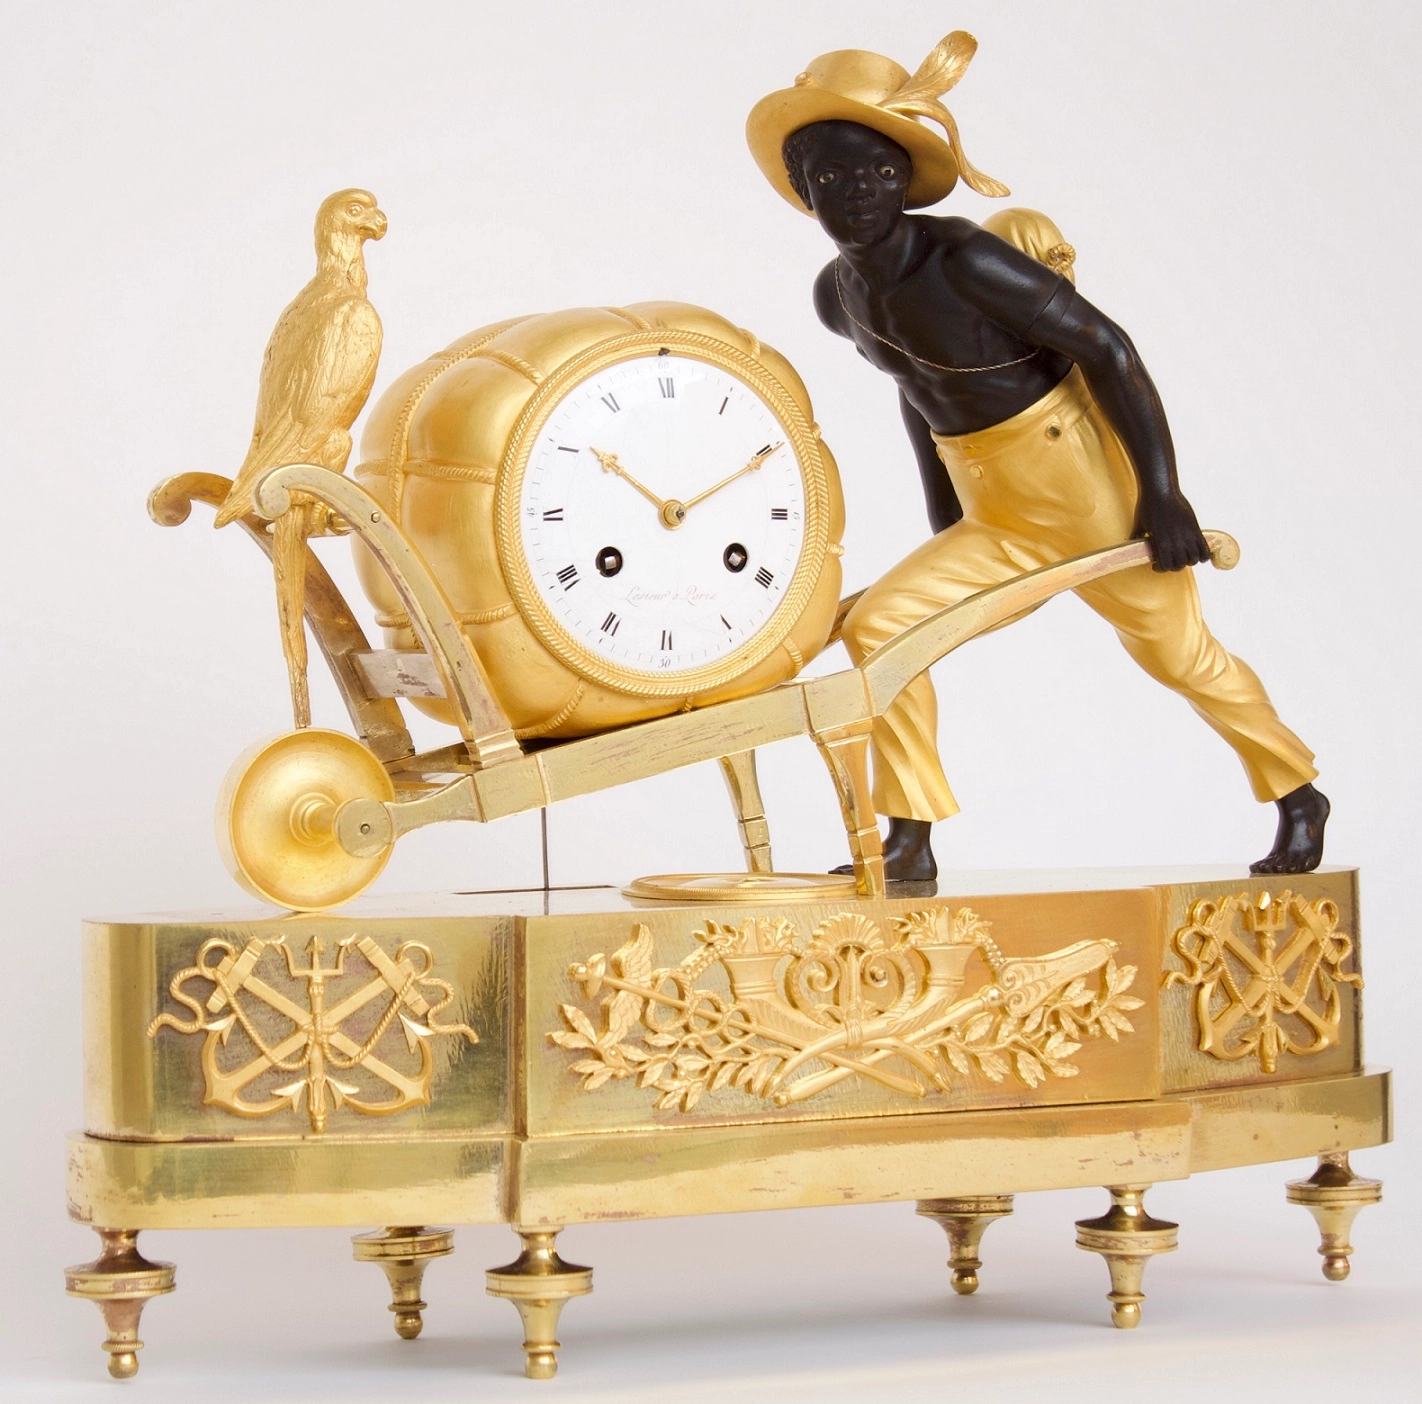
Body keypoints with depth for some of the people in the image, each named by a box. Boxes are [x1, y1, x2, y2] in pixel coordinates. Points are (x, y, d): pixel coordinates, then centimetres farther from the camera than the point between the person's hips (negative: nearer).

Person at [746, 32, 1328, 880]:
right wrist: (942, 530, 17)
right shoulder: (838, 296, 1)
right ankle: (909, 843, 0)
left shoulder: (962, 259, -22)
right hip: (996, 517, 7)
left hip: (1092, 488, -7)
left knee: (1180, 655, 9)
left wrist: (1161, 491, -19)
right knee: (878, 625, -7)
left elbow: (1105, 345, -19)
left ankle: (1299, 796, 33)